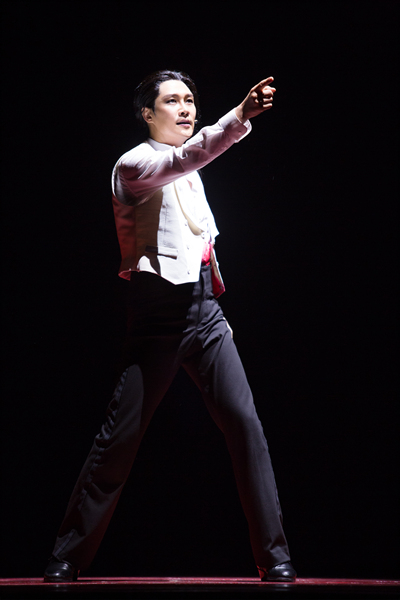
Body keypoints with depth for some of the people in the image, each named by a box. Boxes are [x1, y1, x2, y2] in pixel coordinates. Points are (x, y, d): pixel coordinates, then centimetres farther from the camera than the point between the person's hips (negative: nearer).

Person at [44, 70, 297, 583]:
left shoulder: (190, 175, 21)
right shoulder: (135, 165, -3)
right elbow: (186, 157, -24)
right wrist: (239, 117, -38)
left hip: (204, 309, 7)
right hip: (160, 310, -6)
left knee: (245, 423, -5)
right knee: (121, 436, -5)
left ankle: (274, 558, -1)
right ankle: (66, 558, 8)